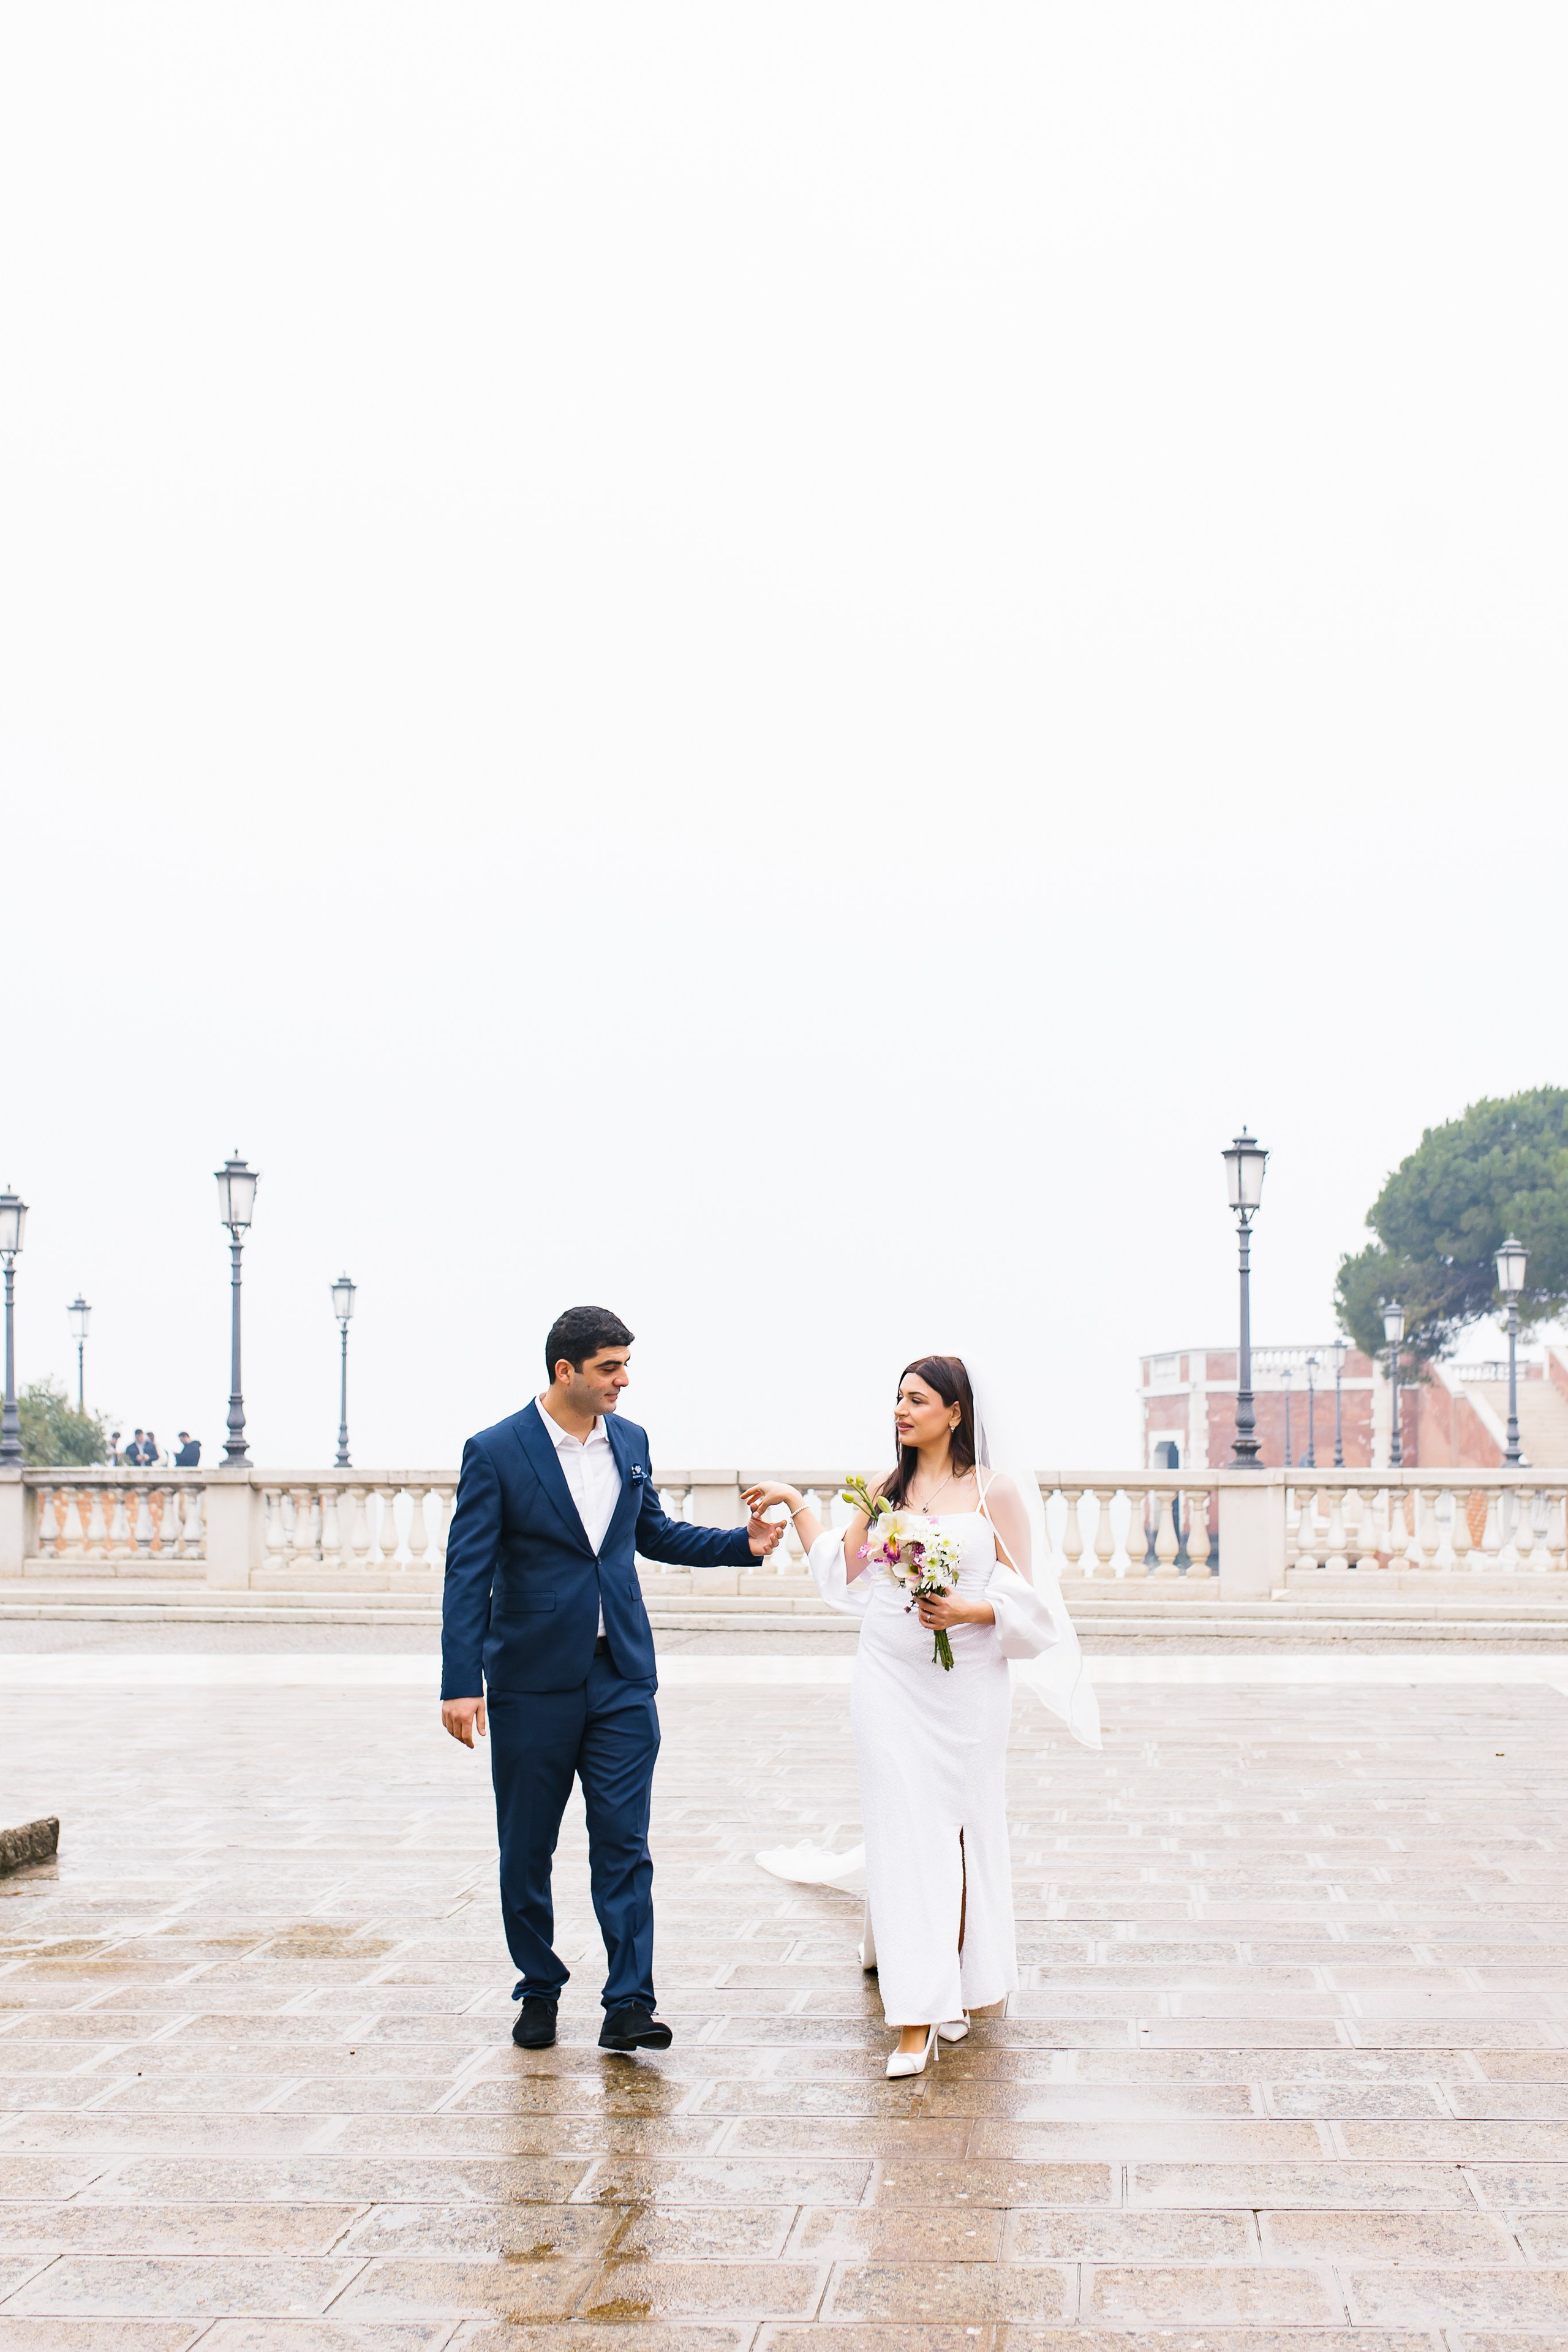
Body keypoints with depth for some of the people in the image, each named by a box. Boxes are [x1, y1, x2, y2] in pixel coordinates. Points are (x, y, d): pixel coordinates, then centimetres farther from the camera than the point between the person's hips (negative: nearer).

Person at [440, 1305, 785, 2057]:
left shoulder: (631, 1441, 7)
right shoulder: (496, 1452, -9)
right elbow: (468, 1572, -11)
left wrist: (741, 1544, 9)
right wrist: (460, 1683, -16)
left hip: (622, 1676, 3)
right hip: (533, 1680, -3)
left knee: (624, 1843, -3)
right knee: (526, 1848, 8)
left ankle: (629, 2007, -2)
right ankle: (539, 1990, 24)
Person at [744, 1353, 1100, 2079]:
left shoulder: (996, 1491, -2)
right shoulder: (886, 1490, 8)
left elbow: (1022, 1597, -2)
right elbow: (843, 1570, 18)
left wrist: (971, 1610, -18)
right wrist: (796, 1506, 18)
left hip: (967, 1686, -2)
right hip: (890, 1685, 2)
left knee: (960, 1832, 7)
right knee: (903, 1835, -3)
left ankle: (957, 1983, 24)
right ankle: (917, 2017, -3)